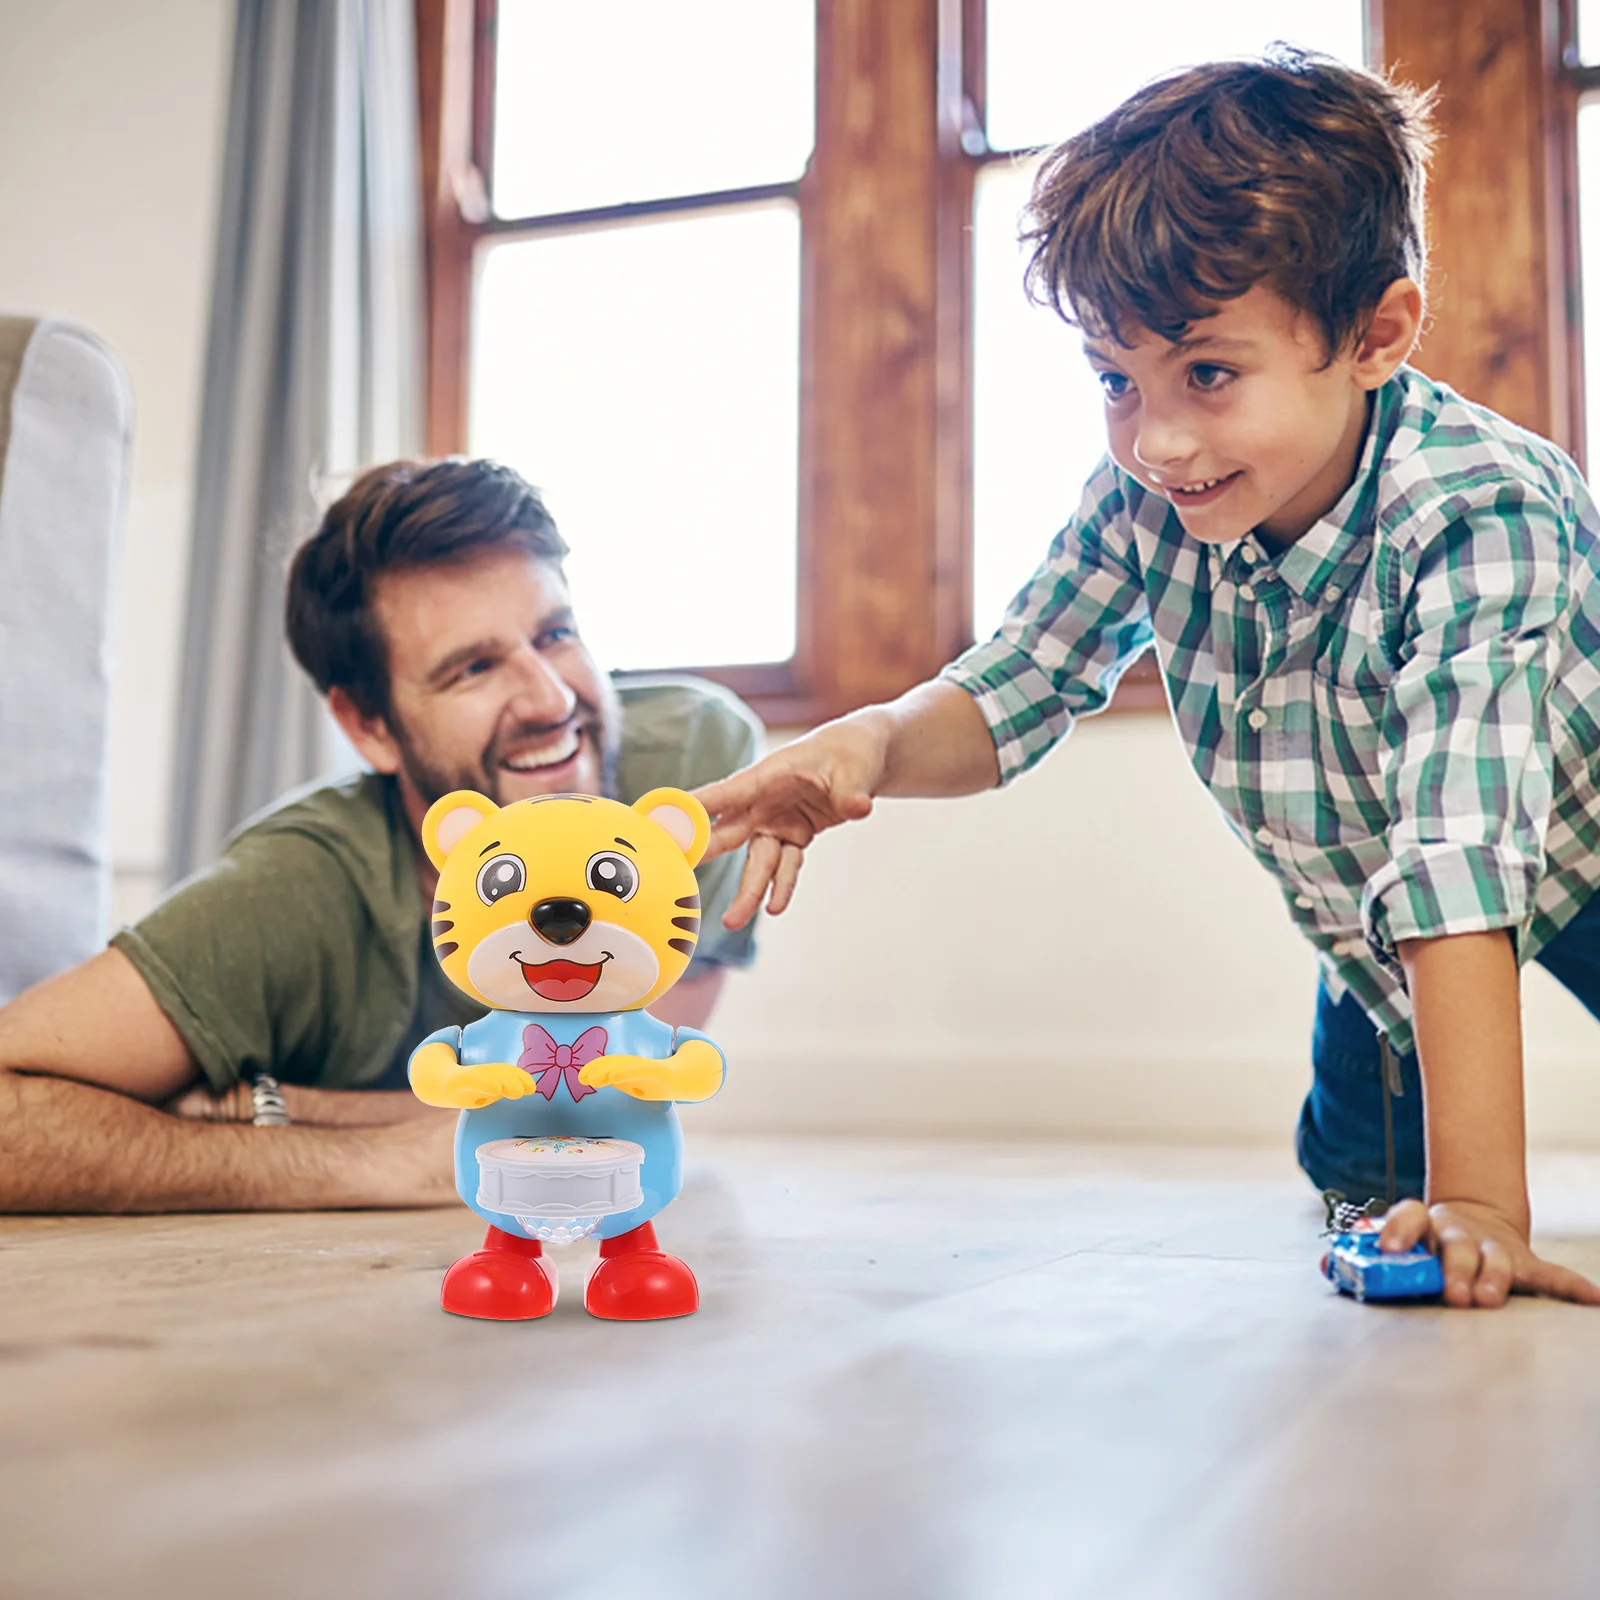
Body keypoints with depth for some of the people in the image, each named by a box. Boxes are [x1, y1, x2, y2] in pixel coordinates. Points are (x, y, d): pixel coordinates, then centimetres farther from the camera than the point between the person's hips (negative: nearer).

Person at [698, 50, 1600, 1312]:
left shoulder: (1478, 518, -40)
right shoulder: (1144, 500, -25)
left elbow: (1462, 863, -48)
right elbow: (1008, 698, -14)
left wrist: (1477, 1199, -52)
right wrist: (873, 744, -36)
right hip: (1361, 897, 4)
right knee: (1354, 1171, 12)